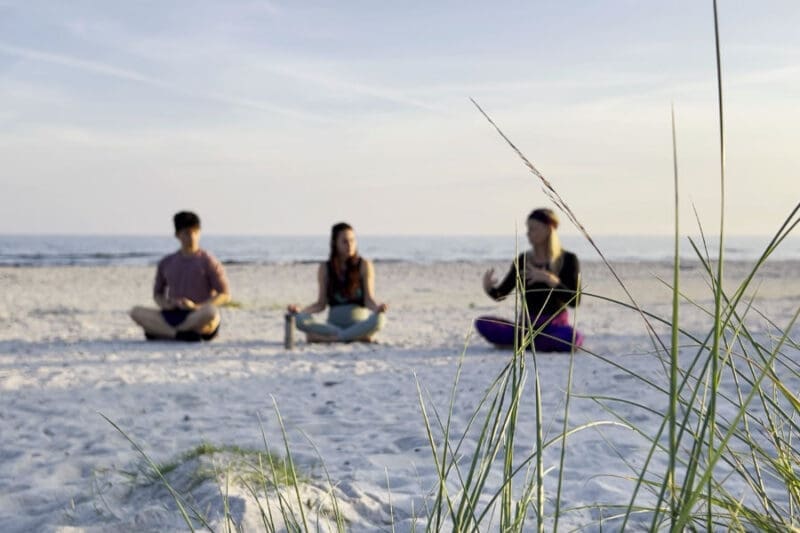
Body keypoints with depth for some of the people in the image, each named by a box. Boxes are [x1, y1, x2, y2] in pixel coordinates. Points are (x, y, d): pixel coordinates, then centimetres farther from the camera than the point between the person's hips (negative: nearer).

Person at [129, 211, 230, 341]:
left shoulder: (207, 261, 2)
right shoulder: (166, 263, 13)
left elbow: (225, 295, -3)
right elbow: (157, 293, 21)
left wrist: (197, 307, -15)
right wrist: (163, 304, -3)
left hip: (199, 317, -4)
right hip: (172, 315, 4)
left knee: (211, 311, -39)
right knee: (136, 312, -19)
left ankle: (161, 332, -24)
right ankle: (181, 334, -31)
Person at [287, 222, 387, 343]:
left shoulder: (364, 265, 2)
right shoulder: (325, 268, 8)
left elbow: (369, 300, -4)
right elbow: (321, 304, 8)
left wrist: (377, 307, -27)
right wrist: (300, 310, -10)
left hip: (360, 324, -2)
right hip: (333, 325, 2)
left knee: (379, 318, -36)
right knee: (300, 319, -27)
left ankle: (328, 338, -28)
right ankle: (359, 336, -27)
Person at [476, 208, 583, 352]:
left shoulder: (568, 259, -5)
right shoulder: (523, 260, 5)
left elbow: (574, 301, -14)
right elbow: (500, 295, 7)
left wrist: (549, 279, -27)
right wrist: (488, 287, -16)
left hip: (556, 327, -3)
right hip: (527, 326, 3)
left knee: (572, 338, -39)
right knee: (482, 323, -21)